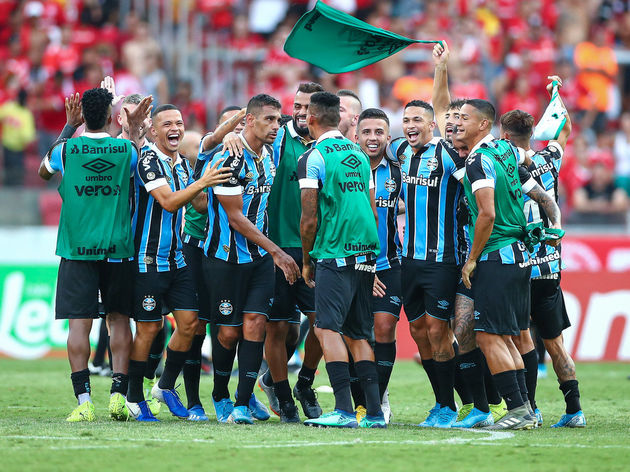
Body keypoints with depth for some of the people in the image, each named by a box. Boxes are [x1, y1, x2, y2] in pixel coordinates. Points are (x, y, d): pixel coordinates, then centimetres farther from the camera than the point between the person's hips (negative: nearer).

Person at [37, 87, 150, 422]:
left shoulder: (67, 149, -4)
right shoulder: (126, 149, -1)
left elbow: (43, 171, 20)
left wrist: (68, 128, 22)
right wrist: (135, 130, 26)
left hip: (77, 250, -1)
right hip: (118, 248, 1)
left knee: (79, 322, -2)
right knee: (119, 319, 8)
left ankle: (83, 401, -9)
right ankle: (118, 393, 1)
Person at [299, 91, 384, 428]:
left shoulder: (313, 158, -6)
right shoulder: (359, 154, 16)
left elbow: (309, 218, -8)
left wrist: (307, 261, 5)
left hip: (334, 255, -7)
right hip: (366, 254, 7)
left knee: (327, 328, -9)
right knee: (358, 333, 11)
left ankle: (344, 410, -19)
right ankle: (374, 412, 6)